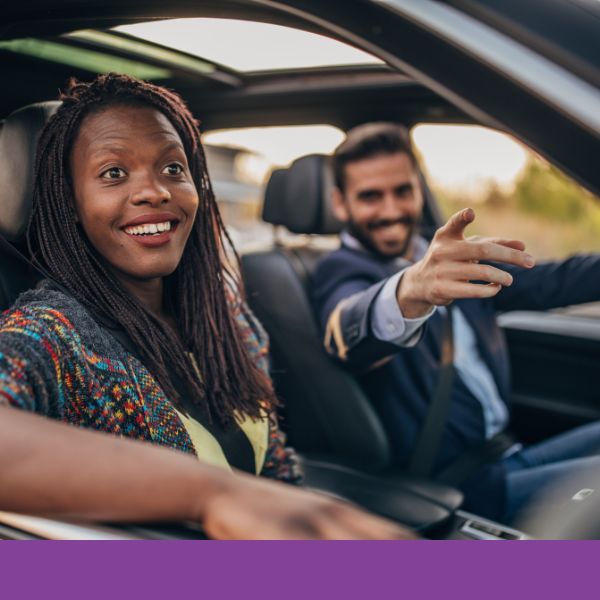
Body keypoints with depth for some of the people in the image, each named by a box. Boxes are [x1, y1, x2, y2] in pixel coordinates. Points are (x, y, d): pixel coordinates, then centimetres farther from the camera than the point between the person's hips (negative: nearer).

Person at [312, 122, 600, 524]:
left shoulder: (448, 261, 14)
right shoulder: (342, 270, -9)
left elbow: (542, 282, 11)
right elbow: (351, 331, -33)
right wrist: (410, 291, -54)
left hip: (511, 456, 8)